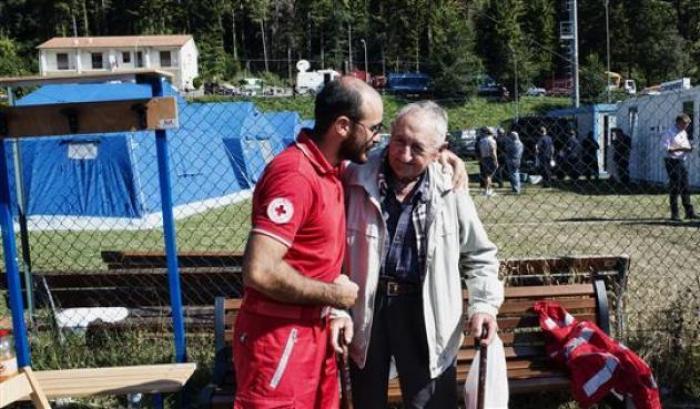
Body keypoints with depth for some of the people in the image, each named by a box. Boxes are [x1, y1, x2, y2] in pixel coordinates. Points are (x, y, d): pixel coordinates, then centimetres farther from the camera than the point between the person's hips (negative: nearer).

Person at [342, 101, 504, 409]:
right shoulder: (355, 181, -9)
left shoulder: (450, 192, -7)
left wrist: (484, 302, -8)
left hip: (425, 312, 0)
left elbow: (480, 255, 5)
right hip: (365, 310, 1)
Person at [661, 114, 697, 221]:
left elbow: (686, 146, 20)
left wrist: (689, 149, -3)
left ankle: (689, 212, 17)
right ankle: (674, 214, 0)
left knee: (685, 188, 10)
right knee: (674, 188, -5)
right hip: (672, 162, -8)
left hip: (682, 162, 8)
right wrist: (680, 149, -24)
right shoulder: (669, 132, -10)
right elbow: (665, 148, -18)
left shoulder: (684, 133, 15)